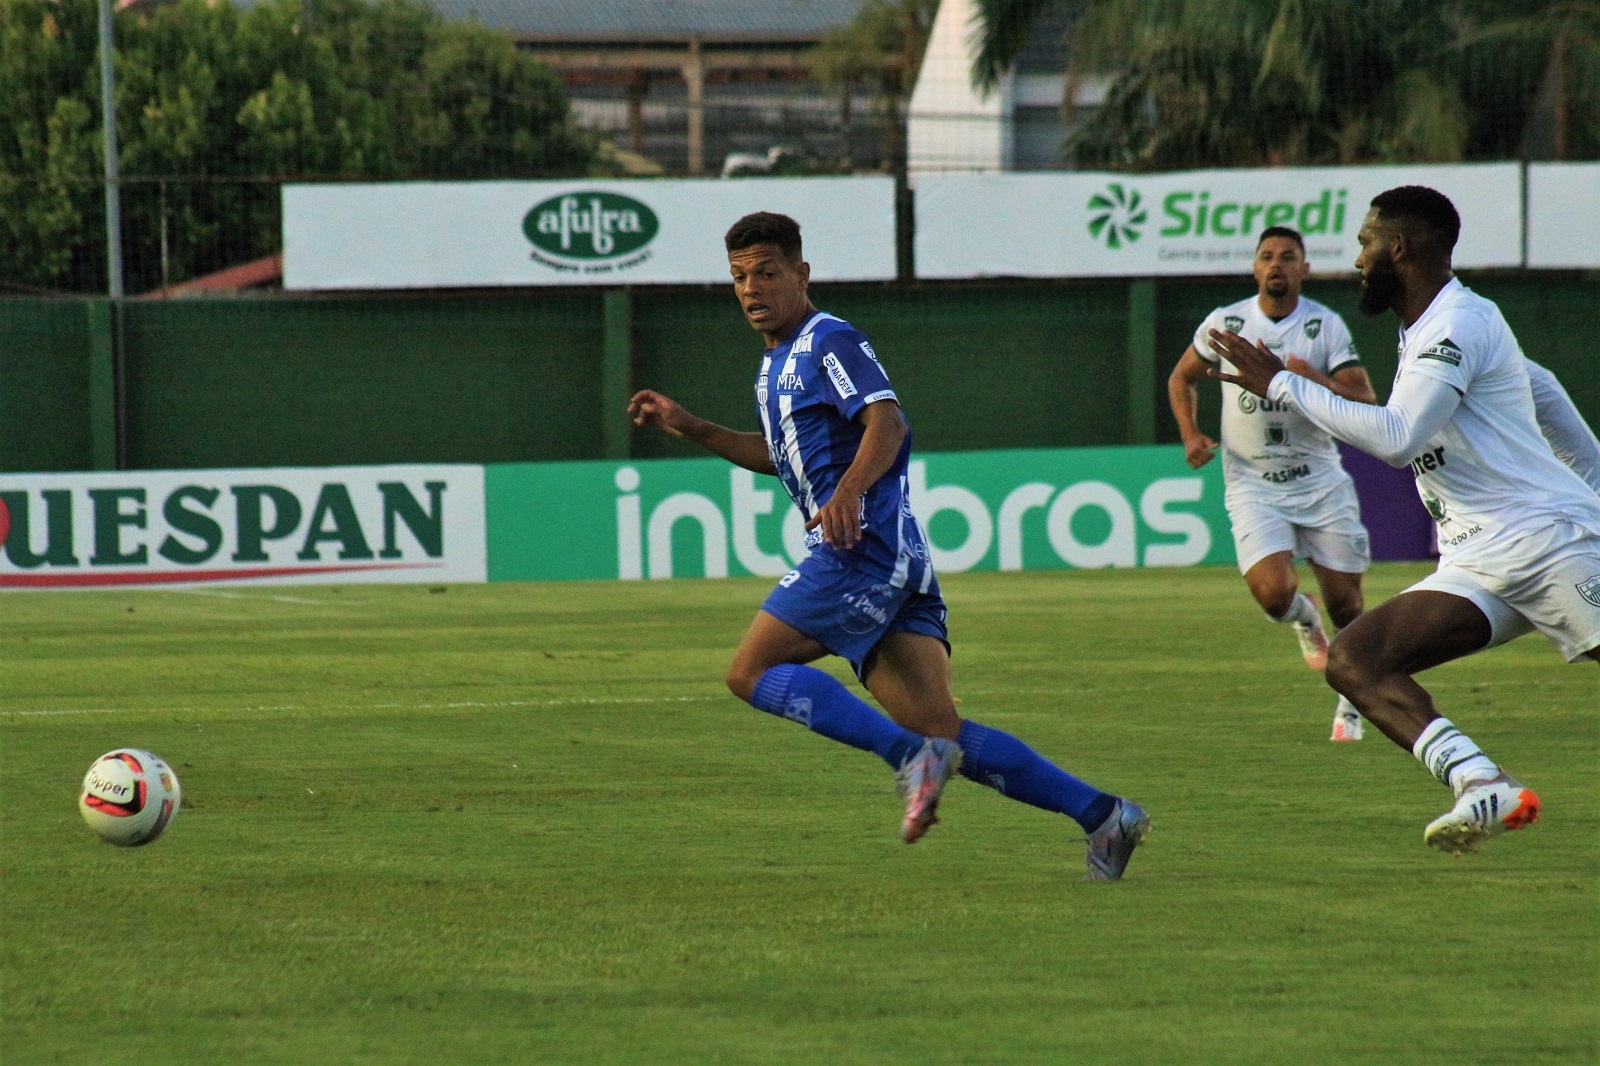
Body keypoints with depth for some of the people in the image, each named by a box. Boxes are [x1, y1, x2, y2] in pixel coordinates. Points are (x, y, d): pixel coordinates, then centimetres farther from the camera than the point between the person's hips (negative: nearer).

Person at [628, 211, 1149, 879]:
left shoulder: (829, 342, -4)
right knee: (945, 735, -1)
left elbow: (887, 423, -20)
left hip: (864, 545, -9)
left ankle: (913, 756, -18)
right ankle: (1103, 815, -6)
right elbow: (780, 454, 41)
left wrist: (848, 491, -37)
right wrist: (688, 428, 34)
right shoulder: (775, 365, 25)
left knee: (751, 672, -8)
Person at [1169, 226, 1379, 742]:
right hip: (1253, 485, 0)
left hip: (1321, 481, 0)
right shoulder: (1224, 323, 0)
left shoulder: (1326, 327, -5)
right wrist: (1191, 435, 0)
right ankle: (1305, 621, 18)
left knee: (1344, 603, 2)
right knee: (1273, 593, -21)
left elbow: (1365, 402, -12)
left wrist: (1312, 379, -29)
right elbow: (1181, 378, 16)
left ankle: (1351, 705, 25)